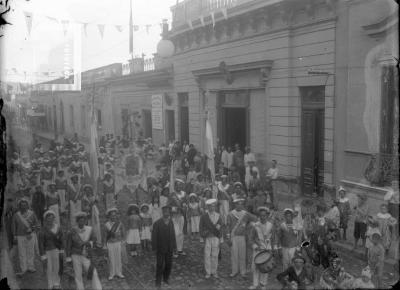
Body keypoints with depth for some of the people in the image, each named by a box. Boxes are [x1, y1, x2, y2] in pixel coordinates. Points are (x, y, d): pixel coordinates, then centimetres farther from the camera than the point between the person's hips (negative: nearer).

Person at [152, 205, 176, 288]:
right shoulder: (157, 223, -9)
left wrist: (174, 247, 6)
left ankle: (166, 278, 29)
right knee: (160, 265, 0)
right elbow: (154, 236, -8)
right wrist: (154, 248, -10)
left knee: (169, 265, 10)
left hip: (169, 249, 4)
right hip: (160, 249, -4)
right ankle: (158, 282, 13)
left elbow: (173, 235, 9)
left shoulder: (171, 223, 4)